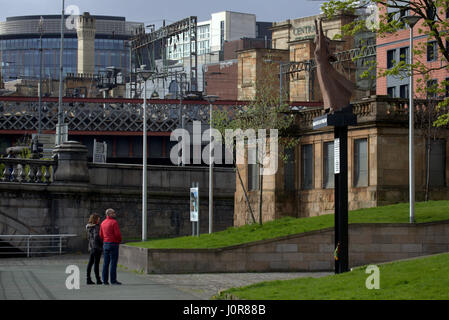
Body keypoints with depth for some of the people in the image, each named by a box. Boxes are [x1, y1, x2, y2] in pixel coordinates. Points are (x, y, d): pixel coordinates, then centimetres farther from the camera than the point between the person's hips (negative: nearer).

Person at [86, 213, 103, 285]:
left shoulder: (89, 227, 12)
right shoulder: (96, 227, -13)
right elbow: (96, 236, -22)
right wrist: (102, 243, -10)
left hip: (91, 247, 8)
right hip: (97, 247, -8)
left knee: (90, 263, 9)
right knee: (96, 263, -6)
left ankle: (88, 279, 10)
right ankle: (98, 279, -3)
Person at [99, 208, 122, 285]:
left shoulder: (103, 223, 11)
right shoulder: (114, 222, -11)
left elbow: (101, 235, 12)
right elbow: (117, 234, -17)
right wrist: (119, 240, 1)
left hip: (105, 244, 7)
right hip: (113, 244, -7)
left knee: (106, 262, 8)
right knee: (113, 262, -5)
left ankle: (105, 280, 8)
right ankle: (113, 280, -7)